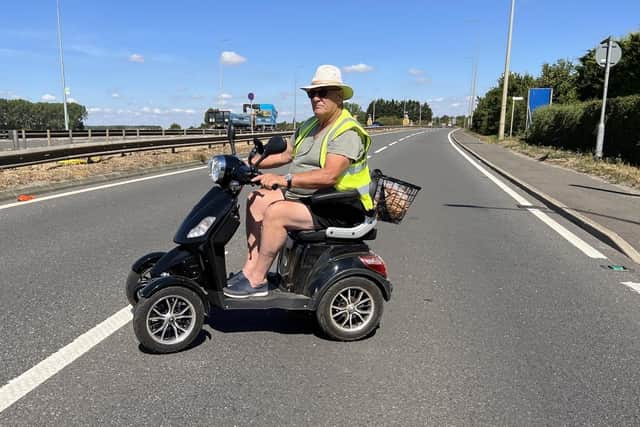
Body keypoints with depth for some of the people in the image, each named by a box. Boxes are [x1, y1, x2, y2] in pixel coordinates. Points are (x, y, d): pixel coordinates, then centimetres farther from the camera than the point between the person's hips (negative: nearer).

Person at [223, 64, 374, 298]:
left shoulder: (347, 132, -17)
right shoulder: (310, 126, 14)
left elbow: (329, 176, -30)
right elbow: (286, 154, 21)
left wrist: (284, 180, -32)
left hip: (339, 208, -10)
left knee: (275, 212, -25)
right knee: (257, 200, 3)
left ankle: (256, 280, -10)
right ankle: (251, 268, 0)